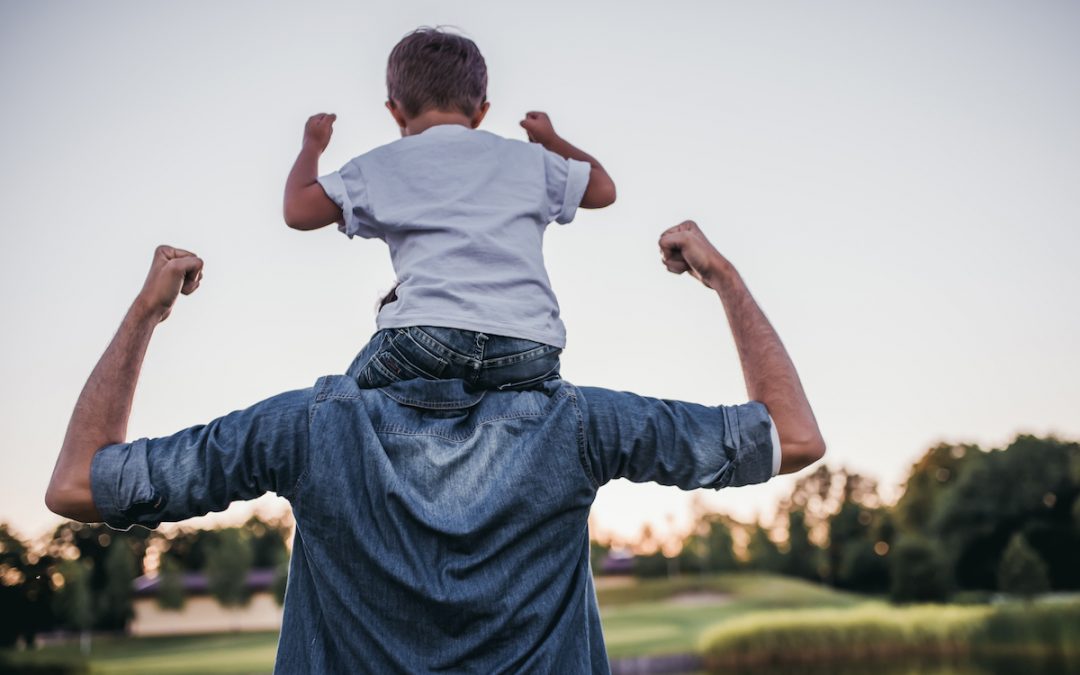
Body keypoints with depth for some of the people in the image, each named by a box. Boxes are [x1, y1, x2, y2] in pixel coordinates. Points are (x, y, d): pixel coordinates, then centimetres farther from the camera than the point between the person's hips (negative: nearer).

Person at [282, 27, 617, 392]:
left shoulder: (381, 166, 17)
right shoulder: (527, 158, 22)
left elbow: (298, 211, 18)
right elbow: (603, 189, 35)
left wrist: (312, 146, 37)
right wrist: (551, 141, 54)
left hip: (428, 334, -1)